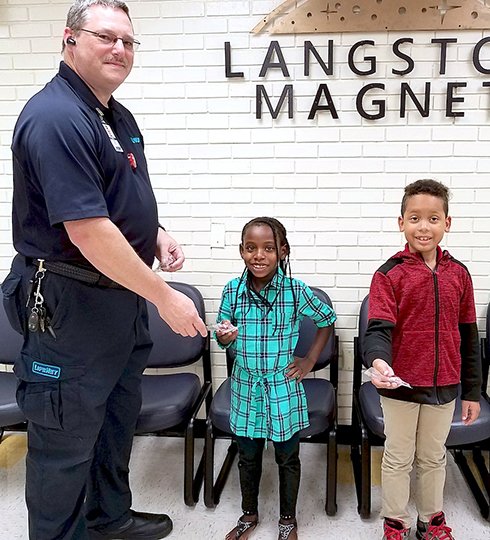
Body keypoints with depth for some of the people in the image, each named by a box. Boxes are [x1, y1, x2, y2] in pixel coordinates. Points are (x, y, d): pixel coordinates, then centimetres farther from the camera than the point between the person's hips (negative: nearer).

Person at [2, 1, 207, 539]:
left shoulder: (118, 116, 10)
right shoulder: (55, 117, -20)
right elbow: (87, 231, -27)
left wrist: (156, 234, 3)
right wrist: (165, 297, -22)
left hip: (122, 294, 10)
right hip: (69, 304, -10)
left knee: (118, 415, 23)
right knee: (66, 435, 7)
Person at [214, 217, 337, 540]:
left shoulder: (296, 290, -14)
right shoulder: (232, 291, -8)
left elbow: (327, 320, 2)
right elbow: (224, 338, 3)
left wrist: (310, 360, -1)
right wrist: (224, 337, -21)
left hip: (284, 389, -2)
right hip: (246, 387, 2)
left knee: (288, 458, 15)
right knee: (248, 457, 18)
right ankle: (249, 514, 41)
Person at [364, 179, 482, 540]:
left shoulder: (458, 274, 0)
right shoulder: (389, 274, -11)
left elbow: (468, 337, 5)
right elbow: (379, 329, -18)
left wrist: (472, 391, 8)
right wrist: (379, 362, -40)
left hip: (444, 386, 3)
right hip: (400, 385, -3)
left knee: (434, 458, 20)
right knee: (399, 458, 13)